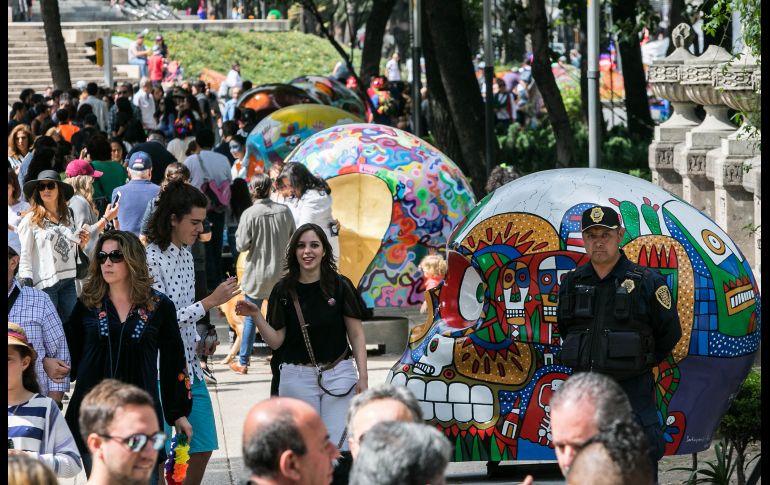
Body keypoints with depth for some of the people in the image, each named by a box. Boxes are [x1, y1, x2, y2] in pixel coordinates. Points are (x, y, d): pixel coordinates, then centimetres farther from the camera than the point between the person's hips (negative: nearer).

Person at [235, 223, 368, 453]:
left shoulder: (340, 286, -1)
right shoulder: (283, 291, 2)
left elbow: (356, 335, 3)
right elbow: (275, 341, 2)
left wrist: (363, 377, -3)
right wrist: (256, 316, -13)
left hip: (338, 374, -1)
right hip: (297, 378, 1)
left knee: (339, 448, -5)